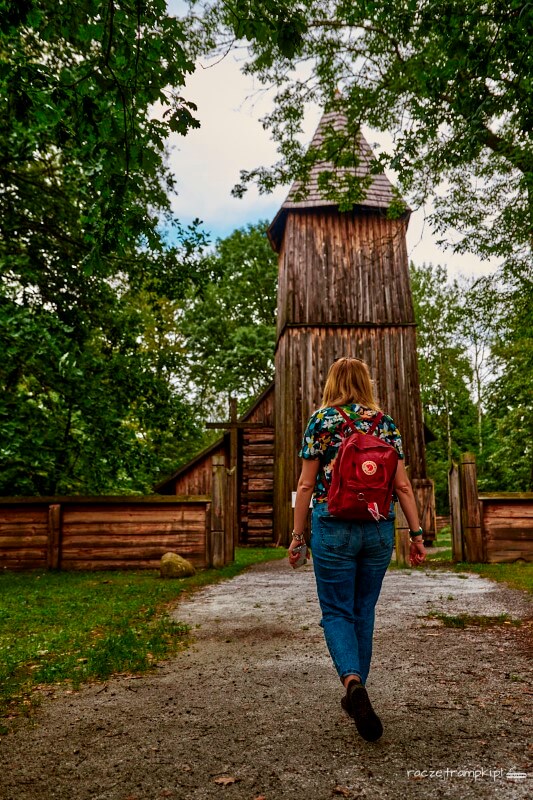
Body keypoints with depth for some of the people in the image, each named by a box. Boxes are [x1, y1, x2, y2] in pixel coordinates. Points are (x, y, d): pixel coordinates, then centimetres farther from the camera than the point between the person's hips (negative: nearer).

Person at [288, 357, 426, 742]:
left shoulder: (321, 420, -2)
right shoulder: (386, 423, 5)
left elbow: (306, 484, -4)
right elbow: (403, 485, 1)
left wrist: (297, 535, 3)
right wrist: (417, 533, 6)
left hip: (333, 529, -3)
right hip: (379, 531, 3)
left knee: (337, 611, 7)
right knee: (364, 612, 16)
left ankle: (353, 681, -16)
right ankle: (356, 694, 27)